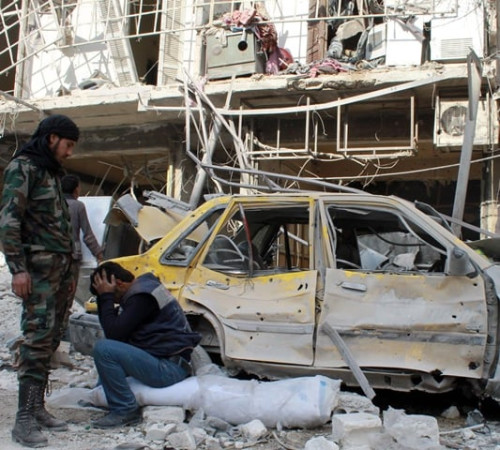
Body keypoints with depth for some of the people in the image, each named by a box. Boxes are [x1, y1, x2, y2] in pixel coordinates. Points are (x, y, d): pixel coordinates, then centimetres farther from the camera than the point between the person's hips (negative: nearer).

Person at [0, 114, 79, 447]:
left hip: (60, 267, 8)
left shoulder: (52, 172, 21)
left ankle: (38, 407, 12)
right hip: (38, 267, -8)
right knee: (38, 337, -13)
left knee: (51, 340, 6)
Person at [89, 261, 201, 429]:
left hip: (169, 369, -11)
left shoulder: (141, 296, -15)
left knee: (103, 348, -21)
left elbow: (114, 333, -18)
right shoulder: (143, 288, 16)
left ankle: (126, 411, -13)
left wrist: (106, 297, -10)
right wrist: (104, 298, 5)